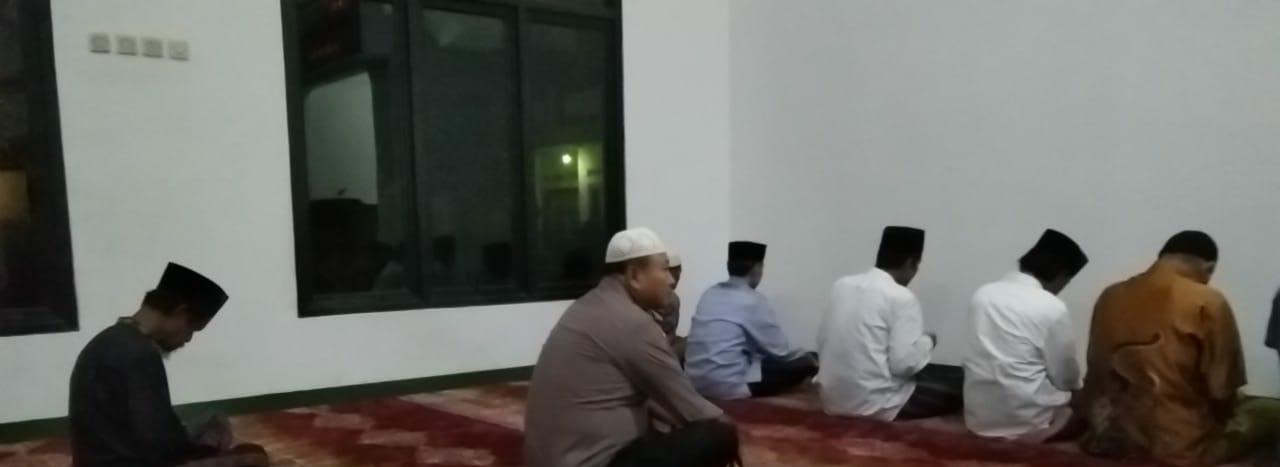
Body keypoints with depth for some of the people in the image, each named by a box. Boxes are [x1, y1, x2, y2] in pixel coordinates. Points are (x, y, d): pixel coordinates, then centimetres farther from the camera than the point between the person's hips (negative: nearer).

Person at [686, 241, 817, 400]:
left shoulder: (710, 294, 10)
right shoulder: (753, 301, -10)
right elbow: (781, 352, -2)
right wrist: (810, 359, 19)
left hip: (696, 381, 8)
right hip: (729, 387, -8)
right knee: (804, 364, 4)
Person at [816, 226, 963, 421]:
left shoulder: (841, 285, 6)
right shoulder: (901, 297, -12)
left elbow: (823, 342, 10)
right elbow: (905, 363, -18)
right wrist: (927, 342, 2)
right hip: (875, 404, -7)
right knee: (960, 381, 6)